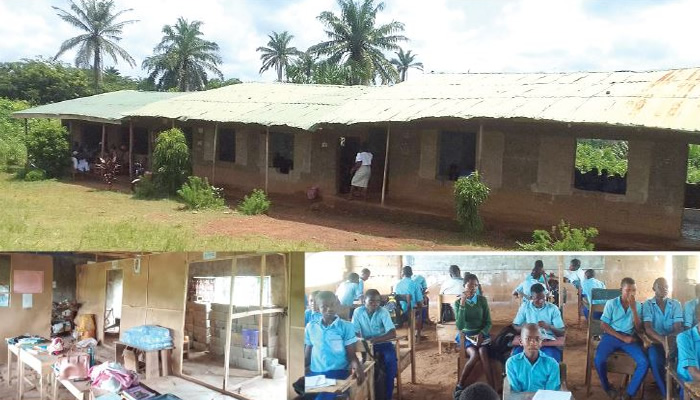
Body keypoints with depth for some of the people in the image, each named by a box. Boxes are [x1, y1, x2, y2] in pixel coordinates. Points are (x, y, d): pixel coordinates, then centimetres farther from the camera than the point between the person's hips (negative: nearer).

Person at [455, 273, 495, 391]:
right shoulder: (458, 303, -4)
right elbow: (460, 326, -17)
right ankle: (460, 385, -20)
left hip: (481, 334, 1)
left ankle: (492, 388, -32)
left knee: (483, 353, -32)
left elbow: (488, 323, 2)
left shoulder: (482, 300, 0)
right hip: (466, 335, -1)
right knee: (475, 355, -31)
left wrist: (481, 334, -19)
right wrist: (462, 303, -23)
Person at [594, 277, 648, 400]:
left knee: (644, 362, -24)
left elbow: (639, 329, -2)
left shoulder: (638, 305, 5)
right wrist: (622, 337, -13)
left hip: (629, 337, 2)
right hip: (611, 336, -2)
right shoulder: (611, 303, -2)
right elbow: (603, 325, -4)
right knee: (599, 360, -30)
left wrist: (633, 308, -13)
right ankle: (607, 387, 0)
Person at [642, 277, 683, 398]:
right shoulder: (647, 305, 1)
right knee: (655, 359, -33)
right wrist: (663, 340, -29)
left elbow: (678, 328, -2)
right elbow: (648, 329, -11)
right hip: (655, 341, -2)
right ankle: (666, 392, -16)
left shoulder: (676, 304, 8)